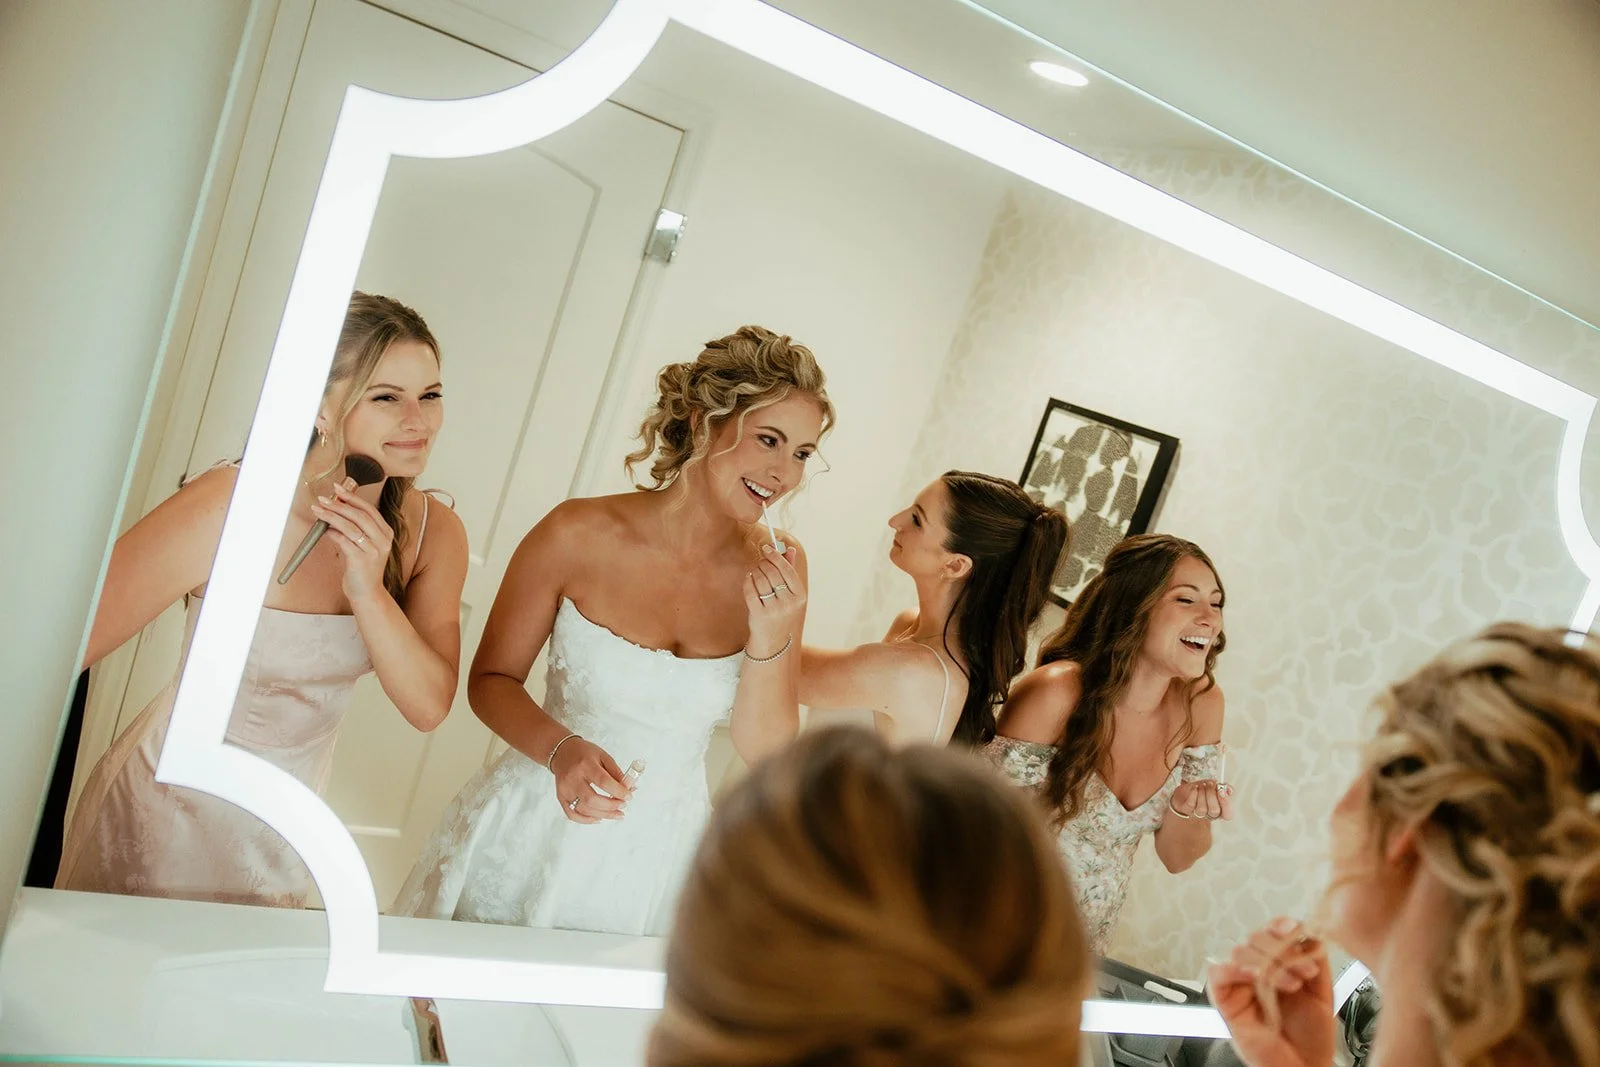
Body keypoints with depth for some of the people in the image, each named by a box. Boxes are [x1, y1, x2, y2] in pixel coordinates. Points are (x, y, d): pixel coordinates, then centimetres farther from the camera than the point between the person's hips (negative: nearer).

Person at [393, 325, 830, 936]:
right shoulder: (579, 535, -15)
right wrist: (560, 751, -22)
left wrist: (770, 638, -21)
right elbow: (490, 680, -4)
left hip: (661, 862, 2)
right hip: (533, 839, -2)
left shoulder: (776, 568, -7)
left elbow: (766, 750, -4)